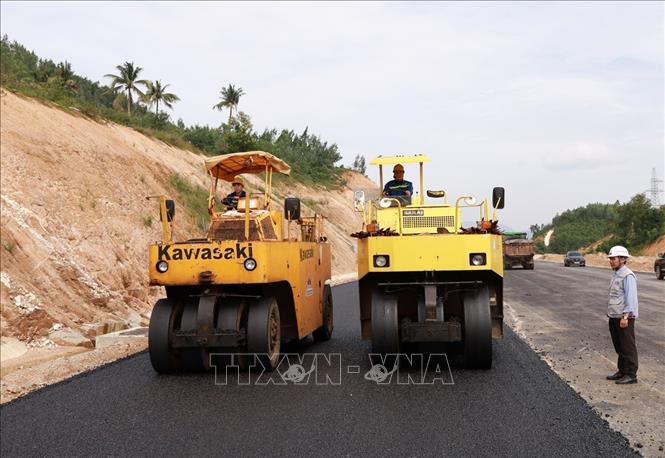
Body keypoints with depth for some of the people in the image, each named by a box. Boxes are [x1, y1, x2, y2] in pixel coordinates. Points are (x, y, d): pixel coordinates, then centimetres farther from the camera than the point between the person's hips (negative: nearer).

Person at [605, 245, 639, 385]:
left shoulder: (628, 276, -15)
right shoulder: (616, 275, 13)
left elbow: (631, 298, -19)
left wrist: (625, 316, -22)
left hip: (624, 317, -9)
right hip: (614, 317, 9)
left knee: (628, 347, 0)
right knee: (619, 347, 16)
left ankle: (631, 375, 8)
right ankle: (622, 371, 27)